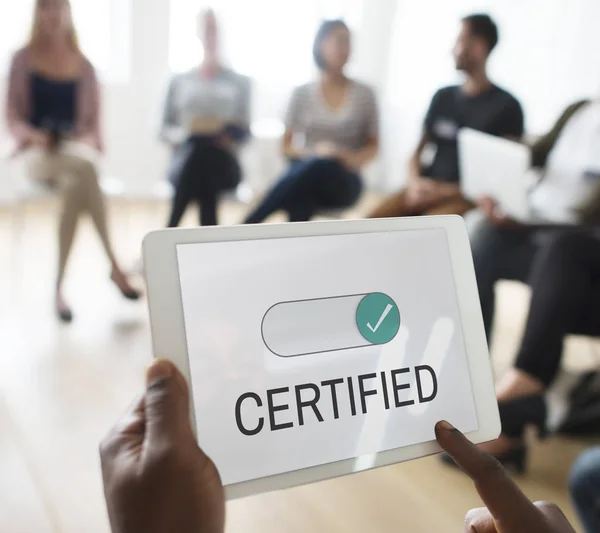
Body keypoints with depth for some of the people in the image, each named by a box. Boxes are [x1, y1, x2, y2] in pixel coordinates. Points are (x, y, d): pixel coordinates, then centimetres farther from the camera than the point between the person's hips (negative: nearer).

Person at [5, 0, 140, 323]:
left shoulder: (83, 65, 13)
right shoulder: (23, 59, 9)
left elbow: (94, 120, 12)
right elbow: (12, 115, 6)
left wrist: (90, 139, -9)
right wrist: (31, 135, -14)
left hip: (77, 150, 2)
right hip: (37, 152, -2)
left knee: (74, 187, -37)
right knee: (84, 168, -38)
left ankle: (59, 286, -34)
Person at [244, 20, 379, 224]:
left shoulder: (363, 94, 8)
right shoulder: (302, 93, 8)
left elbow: (373, 147, 11)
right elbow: (287, 146, 10)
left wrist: (354, 159, -12)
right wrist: (313, 153, -11)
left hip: (343, 182, 0)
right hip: (306, 175, 1)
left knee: (322, 167, -38)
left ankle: (245, 230, -38)